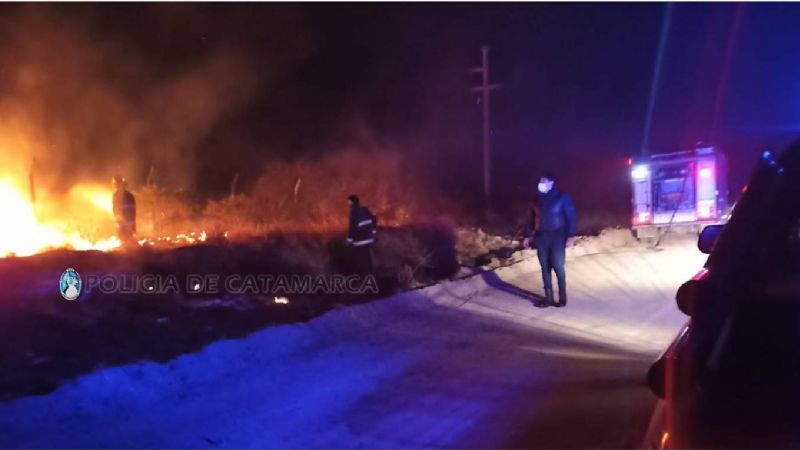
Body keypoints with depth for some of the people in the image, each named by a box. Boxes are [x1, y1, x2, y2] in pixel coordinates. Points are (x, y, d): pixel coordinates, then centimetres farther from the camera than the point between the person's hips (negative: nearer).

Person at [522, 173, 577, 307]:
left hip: (557, 238, -4)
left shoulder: (562, 197, -3)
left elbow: (571, 217, -5)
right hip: (541, 238, 5)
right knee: (545, 268, 5)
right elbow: (531, 218, 17)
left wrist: (570, 235, -12)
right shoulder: (538, 199, 10)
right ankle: (548, 298, 12)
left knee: (558, 267, -7)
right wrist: (527, 235, 13)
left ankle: (562, 297, 6)